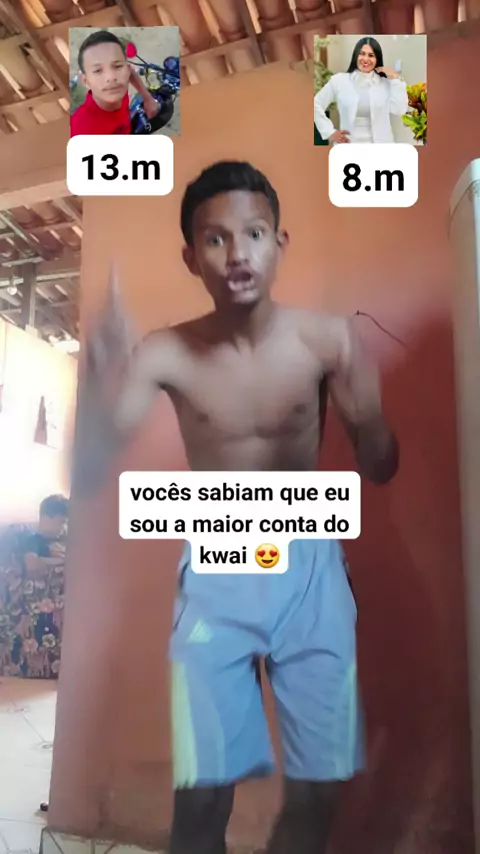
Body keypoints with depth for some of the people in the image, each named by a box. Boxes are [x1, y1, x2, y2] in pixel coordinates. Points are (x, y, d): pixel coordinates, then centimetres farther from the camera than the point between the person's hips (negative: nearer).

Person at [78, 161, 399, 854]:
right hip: (214, 573, 0)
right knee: (201, 792, -1)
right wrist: (97, 387, -32)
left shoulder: (328, 340, -9)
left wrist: (366, 419, -26)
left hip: (311, 567, 1)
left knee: (318, 791, 7)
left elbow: (381, 470, -3)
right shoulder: (165, 354, -9)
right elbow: (84, 482, -13)